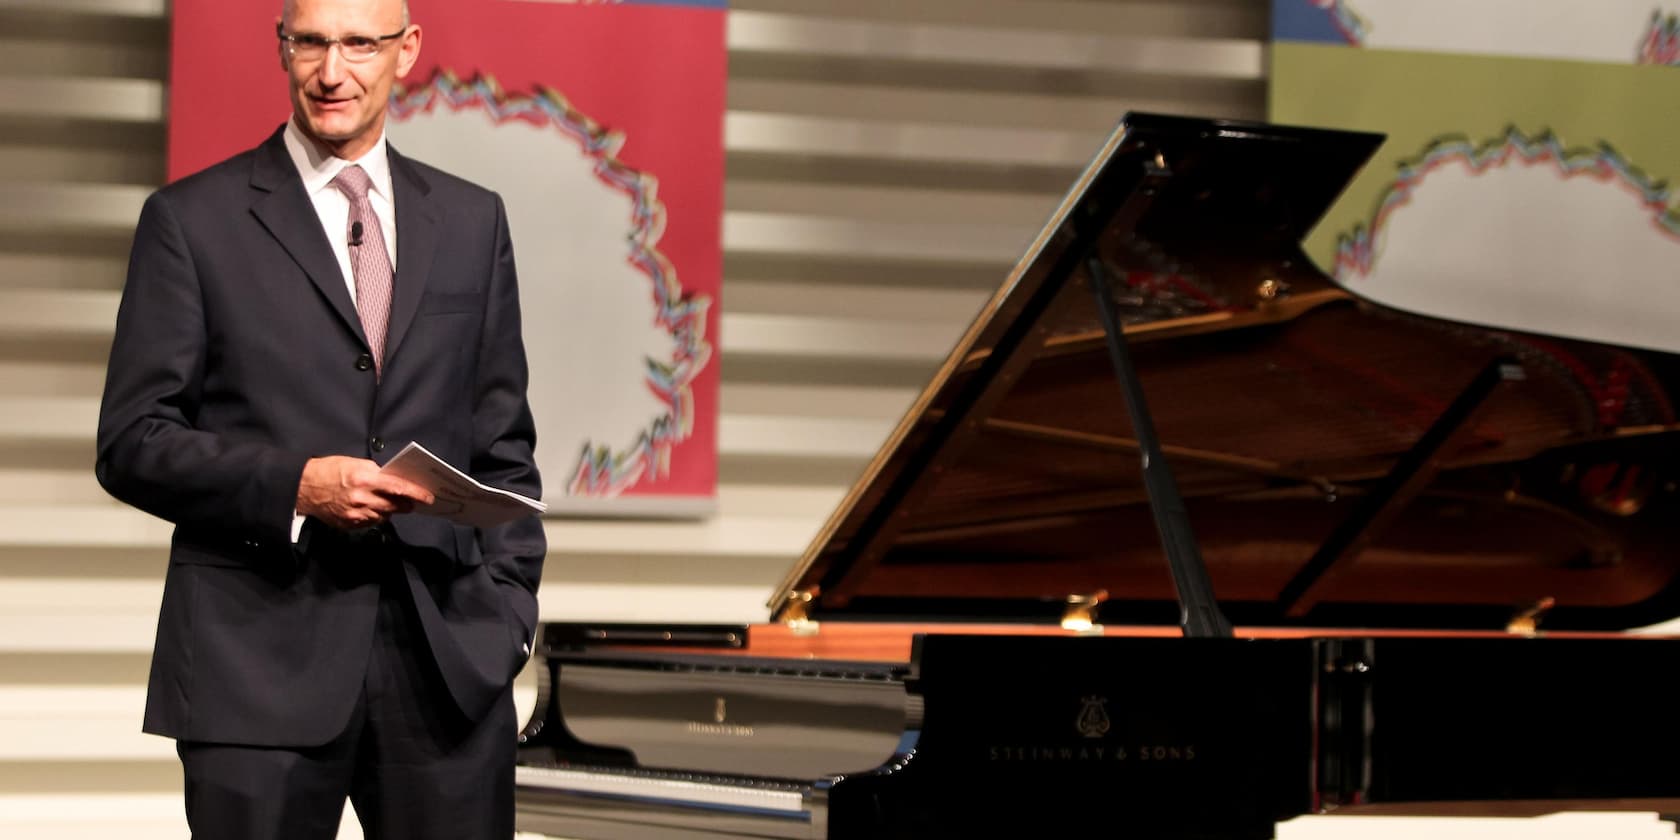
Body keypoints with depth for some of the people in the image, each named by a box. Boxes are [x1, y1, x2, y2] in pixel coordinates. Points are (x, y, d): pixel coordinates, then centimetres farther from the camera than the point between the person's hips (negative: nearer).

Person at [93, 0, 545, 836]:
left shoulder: (472, 221, 14)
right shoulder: (192, 220, 3)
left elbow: (502, 442, 16)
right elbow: (131, 443, -2)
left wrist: (508, 604, 3)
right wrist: (294, 486, -16)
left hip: (448, 660, 3)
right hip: (260, 659, -3)